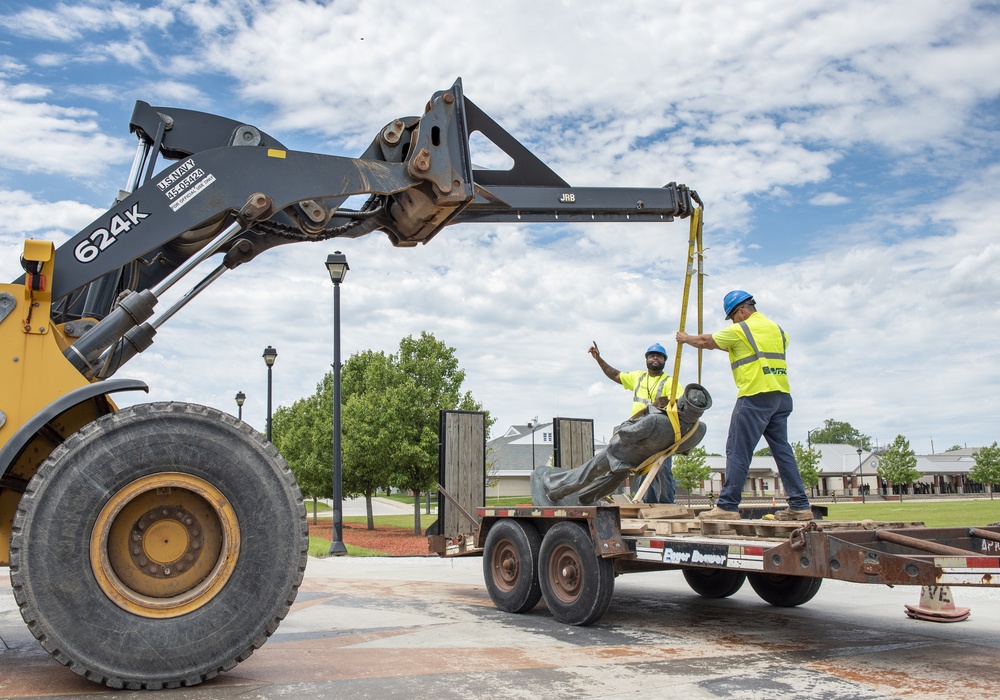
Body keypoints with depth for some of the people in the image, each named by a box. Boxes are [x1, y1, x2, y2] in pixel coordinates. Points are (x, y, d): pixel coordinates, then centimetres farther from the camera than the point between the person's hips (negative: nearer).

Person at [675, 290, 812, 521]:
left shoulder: (740, 330, -3)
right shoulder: (776, 329, 17)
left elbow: (706, 342, 5)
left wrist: (686, 338, 25)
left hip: (755, 396, -7)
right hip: (782, 397, 8)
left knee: (738, 452, -5)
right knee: (782, 450, 10)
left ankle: (727, 506, -6)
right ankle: (800, 506, 10)